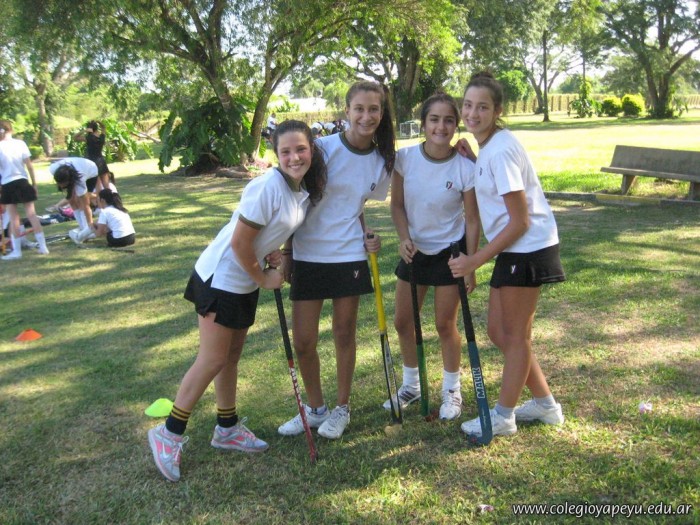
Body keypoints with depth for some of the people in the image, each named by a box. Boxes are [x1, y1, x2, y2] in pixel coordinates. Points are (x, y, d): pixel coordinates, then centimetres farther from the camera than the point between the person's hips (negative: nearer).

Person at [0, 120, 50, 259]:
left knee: (13, 218, 3)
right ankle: (43, 246, 5)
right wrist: (34, 184, 7)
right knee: (32, 214, 5)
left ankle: (17, 250, 6)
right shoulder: (20, 143, 0)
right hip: (22, 182, 2)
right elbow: (29, 165, 0)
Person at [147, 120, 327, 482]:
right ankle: (169, 434, 10)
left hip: (246, 283, 8)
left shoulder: (305, 189, 2)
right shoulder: (269, 187, -25)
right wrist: (263, 278, -10)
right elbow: (240, 241, -23)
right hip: (221, 277, -8)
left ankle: (227, 429, 31)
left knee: (232, 356, 17)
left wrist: (274, 253, -4)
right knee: (214, 360, -4)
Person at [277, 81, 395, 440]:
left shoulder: (382, 161, 2)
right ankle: (315, 408, 26)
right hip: (307, 255, -2)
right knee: (303, 341, 3)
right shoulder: (322, 148, -11)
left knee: (345, 334, 10)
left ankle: (341, 409, 29)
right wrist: (286, 245, -4)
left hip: (349, 256, 2)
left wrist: (367, 235, -1)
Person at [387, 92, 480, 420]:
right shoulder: (405, 158, -11)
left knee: (445, 325, 4)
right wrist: (404, 239, -17)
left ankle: (452, 391, 26)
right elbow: (397, 205, -2)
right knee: (402, 321, 11)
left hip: (450, 252, -4)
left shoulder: (465, 168, -18)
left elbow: (472, 221, -11)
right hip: (414, 250, 4)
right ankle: (411, 386, 33)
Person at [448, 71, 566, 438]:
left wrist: (477, 260, -18)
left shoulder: (500, 150, -20)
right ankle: (545, 404, 30)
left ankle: (503, 416, 21)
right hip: (513, 250, 10)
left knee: (515, 335, 4)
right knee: (498, 331, 15)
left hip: (528, 249, -10)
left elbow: (520, 221, -20)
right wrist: (469, 159, 5)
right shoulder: (487, 147, 9)